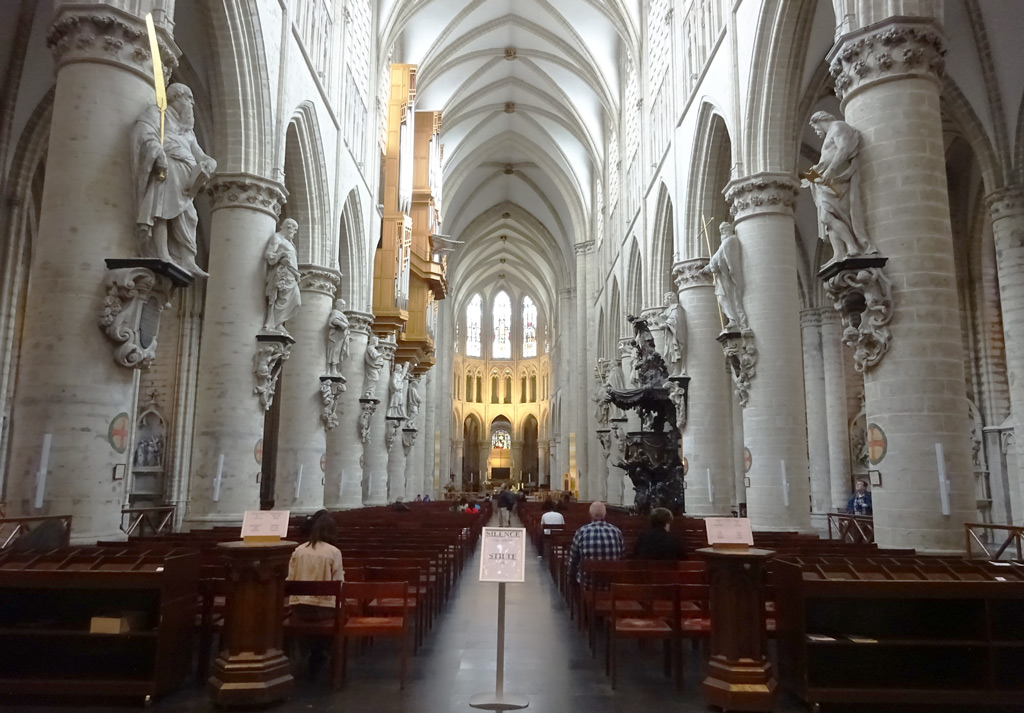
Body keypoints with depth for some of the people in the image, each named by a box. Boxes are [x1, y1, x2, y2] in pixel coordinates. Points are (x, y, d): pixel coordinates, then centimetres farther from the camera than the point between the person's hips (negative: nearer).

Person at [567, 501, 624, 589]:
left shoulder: (581, 532, -8)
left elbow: (573, 561, -1)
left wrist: (571, 578, 17)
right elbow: (623, 557, 5)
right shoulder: (617, 531, -5)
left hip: (588, 583, -1)